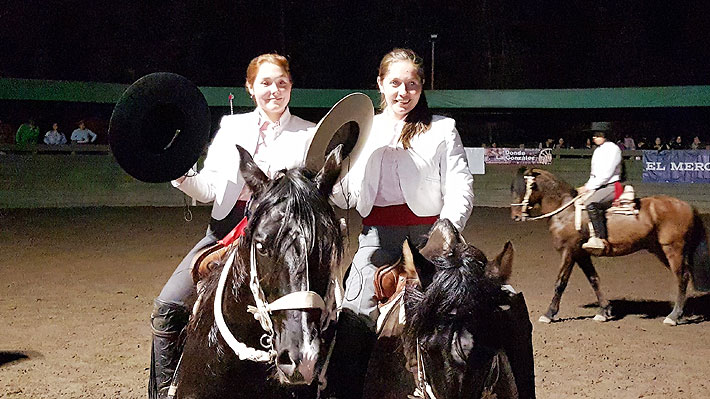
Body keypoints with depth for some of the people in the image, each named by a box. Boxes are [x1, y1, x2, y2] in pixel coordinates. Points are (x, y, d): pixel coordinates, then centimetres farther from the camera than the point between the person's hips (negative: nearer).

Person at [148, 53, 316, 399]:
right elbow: (209, 190, 9)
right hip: (227, 226, 2)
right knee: (167, 307, -9)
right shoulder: (231, 127, 13)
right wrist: (181, 175, -10)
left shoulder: (308, 136, 8)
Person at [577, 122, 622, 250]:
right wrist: (586, 187, 4)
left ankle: (600, 239, -33)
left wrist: (588, 187, -15)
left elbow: (606, 174, -16)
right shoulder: (598, 151, 17)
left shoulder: (613, 149, -9)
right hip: (598, 187, 10)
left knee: (590, 203, -32)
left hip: (611, 187, -10)